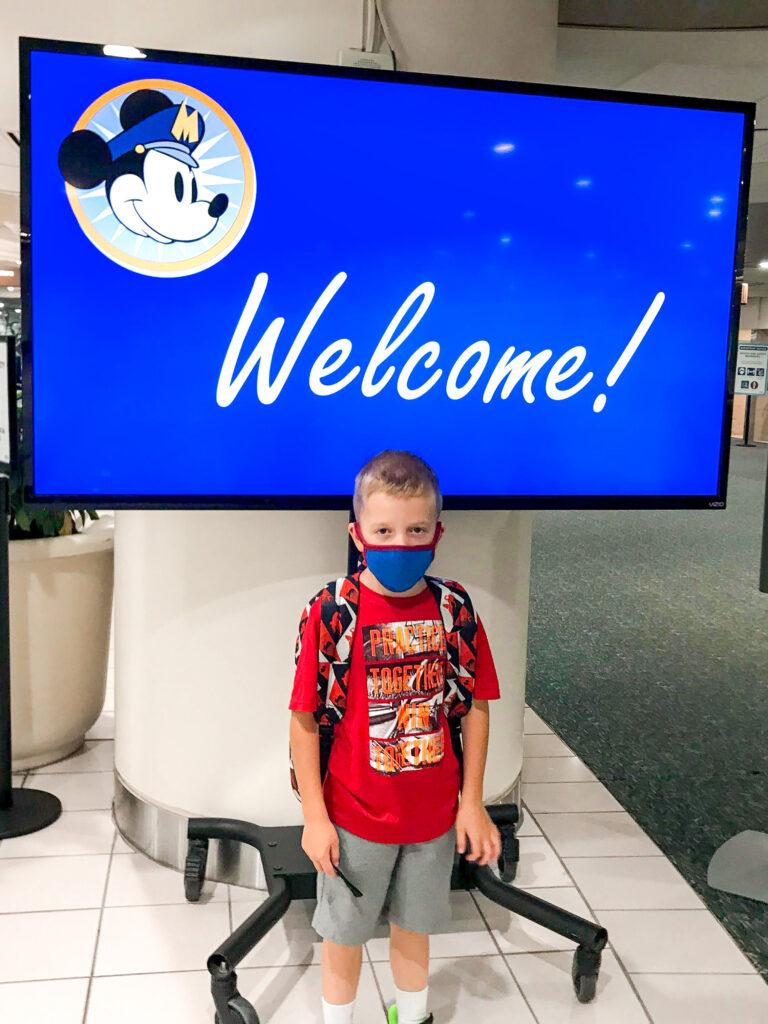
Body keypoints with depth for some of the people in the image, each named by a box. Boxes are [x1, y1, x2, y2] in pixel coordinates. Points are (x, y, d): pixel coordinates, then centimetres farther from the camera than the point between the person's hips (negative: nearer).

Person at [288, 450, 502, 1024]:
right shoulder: (332, 613, -18)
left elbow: (475, 708, 0)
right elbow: (304, 720, -13)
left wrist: (472, 801, 0)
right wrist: (315, 817, -11)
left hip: (434, 816, 3)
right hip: (355, 816, -2)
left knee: (414, 927, 23)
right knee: (345, 932, 17)